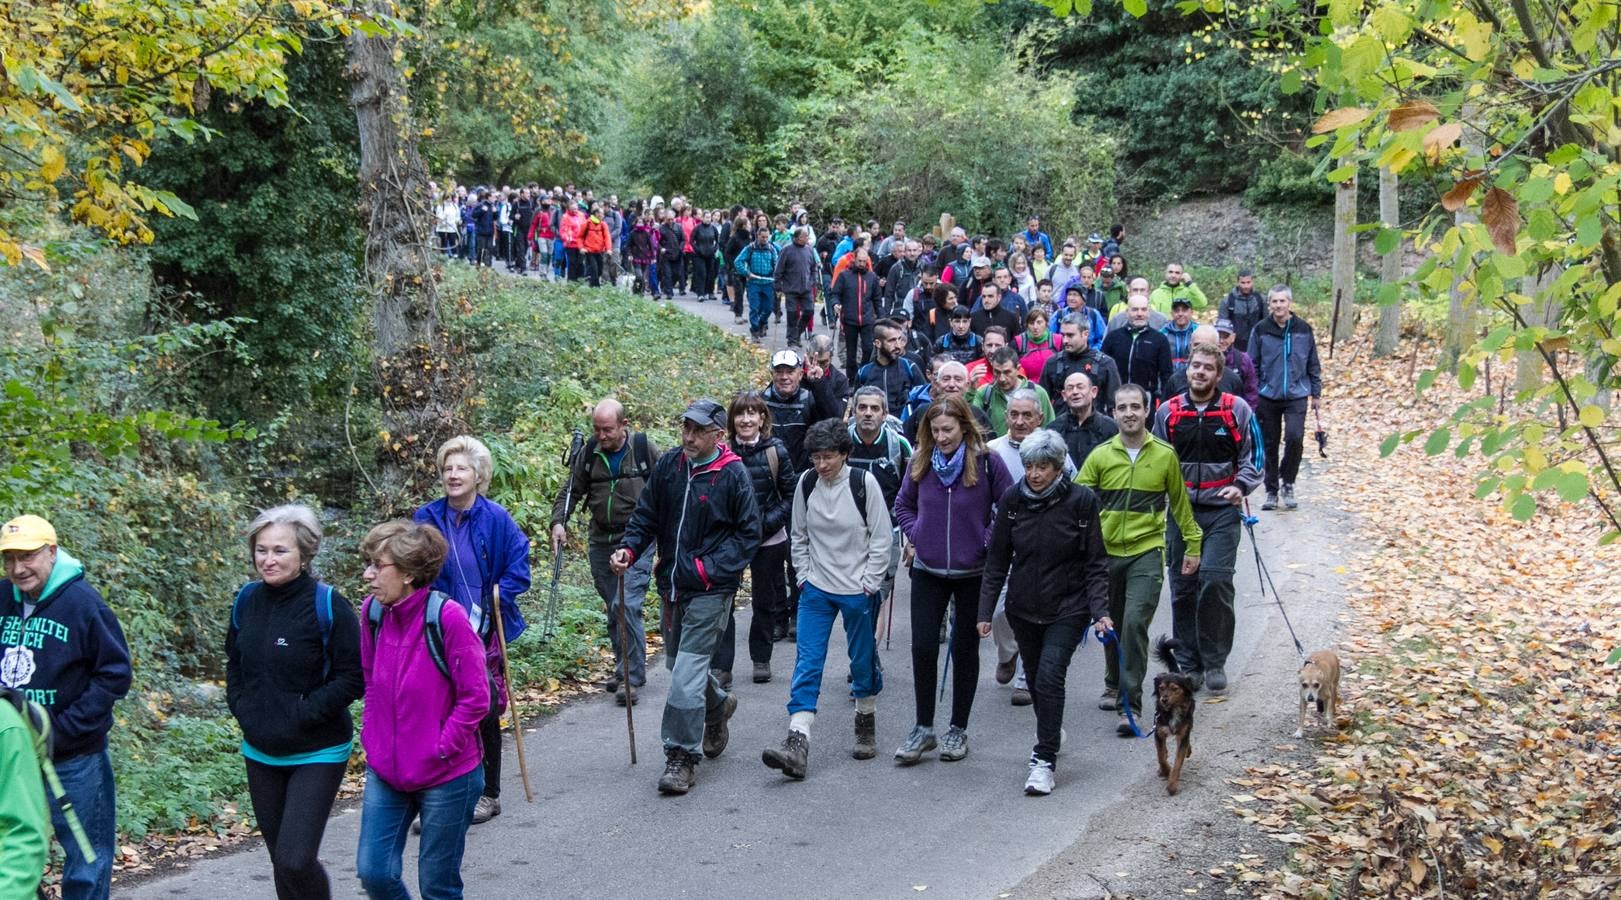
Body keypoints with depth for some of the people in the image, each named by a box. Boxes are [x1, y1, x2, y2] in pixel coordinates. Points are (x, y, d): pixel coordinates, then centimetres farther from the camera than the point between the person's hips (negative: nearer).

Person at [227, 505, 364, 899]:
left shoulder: (328, 605, -16)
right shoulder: (246, 600, 1)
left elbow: (351, 678, -14)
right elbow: (234, 663, 17)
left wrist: (303, 714, -19)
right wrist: (241, 708, 3)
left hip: (316, 754, -6)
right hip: (260, 753, 6)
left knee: (296, 860, -14)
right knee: (281, 859, 15)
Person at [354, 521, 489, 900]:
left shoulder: (447, 617, -21)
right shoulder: (373, 612, -3)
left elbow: (475, 698, -15)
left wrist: (440, 750, -15)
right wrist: (372, 736, 4)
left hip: (447, 776, -5)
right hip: (385, 771, 5)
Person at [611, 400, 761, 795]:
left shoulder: (733, 475, -12)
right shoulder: (668, 465, 2)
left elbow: (749, 535, -8)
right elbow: (646, 515, 8)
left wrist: (709, 569, -17)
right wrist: (628, 549, -10)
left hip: (710, 590, -6)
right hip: (671, 585, 6)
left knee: (687, 673, -10)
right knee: (676, 662, 20)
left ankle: (682, 757, 0)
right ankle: (718, 704, 48)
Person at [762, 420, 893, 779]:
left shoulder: (864, 482, -11)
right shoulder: (806, 483, -2)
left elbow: (881, 538, -6)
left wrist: (869, 585, -7)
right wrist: (804, 576, 4)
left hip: (858, 591, -2)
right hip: (816, 589, 2)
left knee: (863, 661, 11)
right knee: (807, 662, -7)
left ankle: (866, 724, 35)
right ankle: (797, 743, -12)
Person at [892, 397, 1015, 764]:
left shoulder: (987, 462, -11)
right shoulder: (921, 462, -1)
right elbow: (903, 504, 14)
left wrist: (989, 539, -12)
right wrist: (914, 533, 0)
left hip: (973, 572, -2)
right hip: (928, 572, 2)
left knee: (965, 649, 10)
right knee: (923, 647, -2)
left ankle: (958, 729, 22)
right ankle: (923, 728, 11)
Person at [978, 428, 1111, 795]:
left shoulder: (1081, 500, -11)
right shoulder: (1012, 499, -4)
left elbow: (1095, 562, -6)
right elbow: (997, 559, 2)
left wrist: (1099, 611, -16)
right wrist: (986, 610, 0)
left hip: (1067, 609, -4)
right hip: (1023, 608, 4)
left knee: (1050, 676, -16)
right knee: (1035, 678, 15)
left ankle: (1044, 760, -9)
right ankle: (1052, 731, 43)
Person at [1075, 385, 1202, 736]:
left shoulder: (1165, 455, 0)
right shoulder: (1100, 456, -1)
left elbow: (1179, 503, 12)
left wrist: (1193, 544, 14)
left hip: (1146, 552, -2)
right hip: (1106, 552, 2)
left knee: (1135, 623, -15)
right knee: (1110, 624, 15)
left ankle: (1130, 704, -10)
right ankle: (1114, 685, 38)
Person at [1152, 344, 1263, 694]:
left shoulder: (1237, 409, 0)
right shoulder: (1167, 411, 6)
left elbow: (1253, 456, 4)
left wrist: (1241, 486, -13)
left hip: (1222, 511, -3)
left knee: (1215, 580, -15)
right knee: (1182, 588, 5)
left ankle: (1215, 662, 1)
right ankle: (1189, 665, 17)